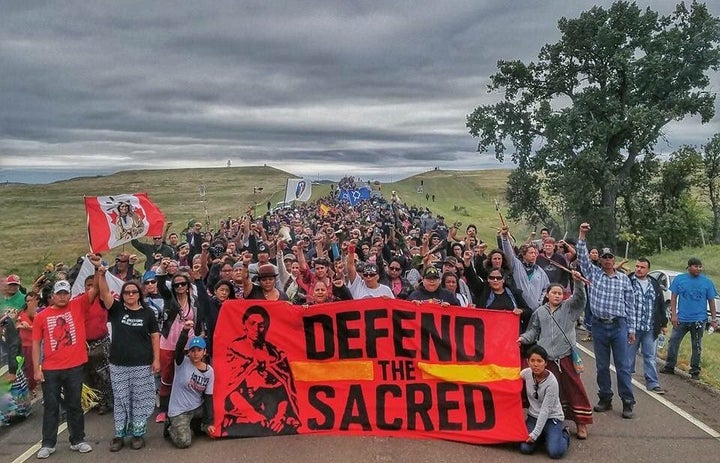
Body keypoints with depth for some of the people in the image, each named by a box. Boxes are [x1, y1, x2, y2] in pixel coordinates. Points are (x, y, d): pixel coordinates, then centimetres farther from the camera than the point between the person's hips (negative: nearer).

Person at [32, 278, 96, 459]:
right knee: (51, 407, 9)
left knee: (74, 405, 12)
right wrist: (37, 369, -3)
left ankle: (78, 441, 22)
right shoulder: (41, 316, 0)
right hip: (50, 370, 0)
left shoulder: (78, 306, 0)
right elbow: (36, 343, 2)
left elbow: (95, 289, -8)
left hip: (75, 367, 0)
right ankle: (48, 444, 20)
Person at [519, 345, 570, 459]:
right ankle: (543, 435, 12)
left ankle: (563, 434, 9)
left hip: (552, 418, -4)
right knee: (525, 448, -17)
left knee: (555, 452, -23)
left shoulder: (552, 382, -25)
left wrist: (534, 434, -23)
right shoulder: (526, 373, -12)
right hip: (533, 416, 4)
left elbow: (545, 410, -23)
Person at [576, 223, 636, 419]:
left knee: (622, 366, 0)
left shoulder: (624, 279, 5)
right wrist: (582, 235, -15)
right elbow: (582, 256, -5)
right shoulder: (594, 274, 6)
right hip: (599, 326, 1)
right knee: (602, 366, 9)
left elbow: (630, 304, 7)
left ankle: (627, 402, 7)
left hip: (619, 326, -1)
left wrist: (631, 329, 4)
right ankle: (605, 399, 20)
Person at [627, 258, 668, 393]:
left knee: (650, 356, 7)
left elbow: (661, 305, 17)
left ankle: (653, 383, 12)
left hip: (650, 328, 3)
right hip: (631, 327, -3)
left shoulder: (654, 284, 11)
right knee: (629, 355, 8)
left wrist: (664, 323, 15)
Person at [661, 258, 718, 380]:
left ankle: (695, 371, 20)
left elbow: (711, 301, 4)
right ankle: (669, 367, 17)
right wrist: (673, 314, -5)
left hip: (699, 320, 0)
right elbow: (673, 297, 2)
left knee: (697, 347, 9)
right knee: (673, 342, 4)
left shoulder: (707, 282, -1)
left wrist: (714, 319, 1)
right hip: (681, 319, 0)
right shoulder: (679, 279, -1)